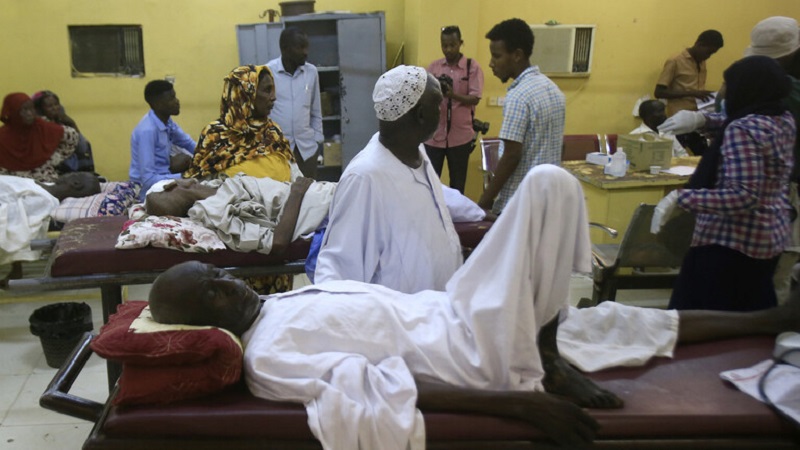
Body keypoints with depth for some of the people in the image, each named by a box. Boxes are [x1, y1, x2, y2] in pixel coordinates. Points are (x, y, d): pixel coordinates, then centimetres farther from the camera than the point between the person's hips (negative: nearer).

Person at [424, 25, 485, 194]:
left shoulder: (472, 66, -1)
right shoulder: (433, 66, 7)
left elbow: (475, 99, -8)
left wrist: (453, 94, -24)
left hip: (460, 136, -2)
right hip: (433, 134, 2)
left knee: (457, 183, 8)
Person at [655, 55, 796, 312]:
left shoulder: (743, 130, -22)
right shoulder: (785, 120, 5)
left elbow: (743, 196, -30)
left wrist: (679, 198, -31)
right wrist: (703, 118, 11)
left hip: (731, 241, -10)